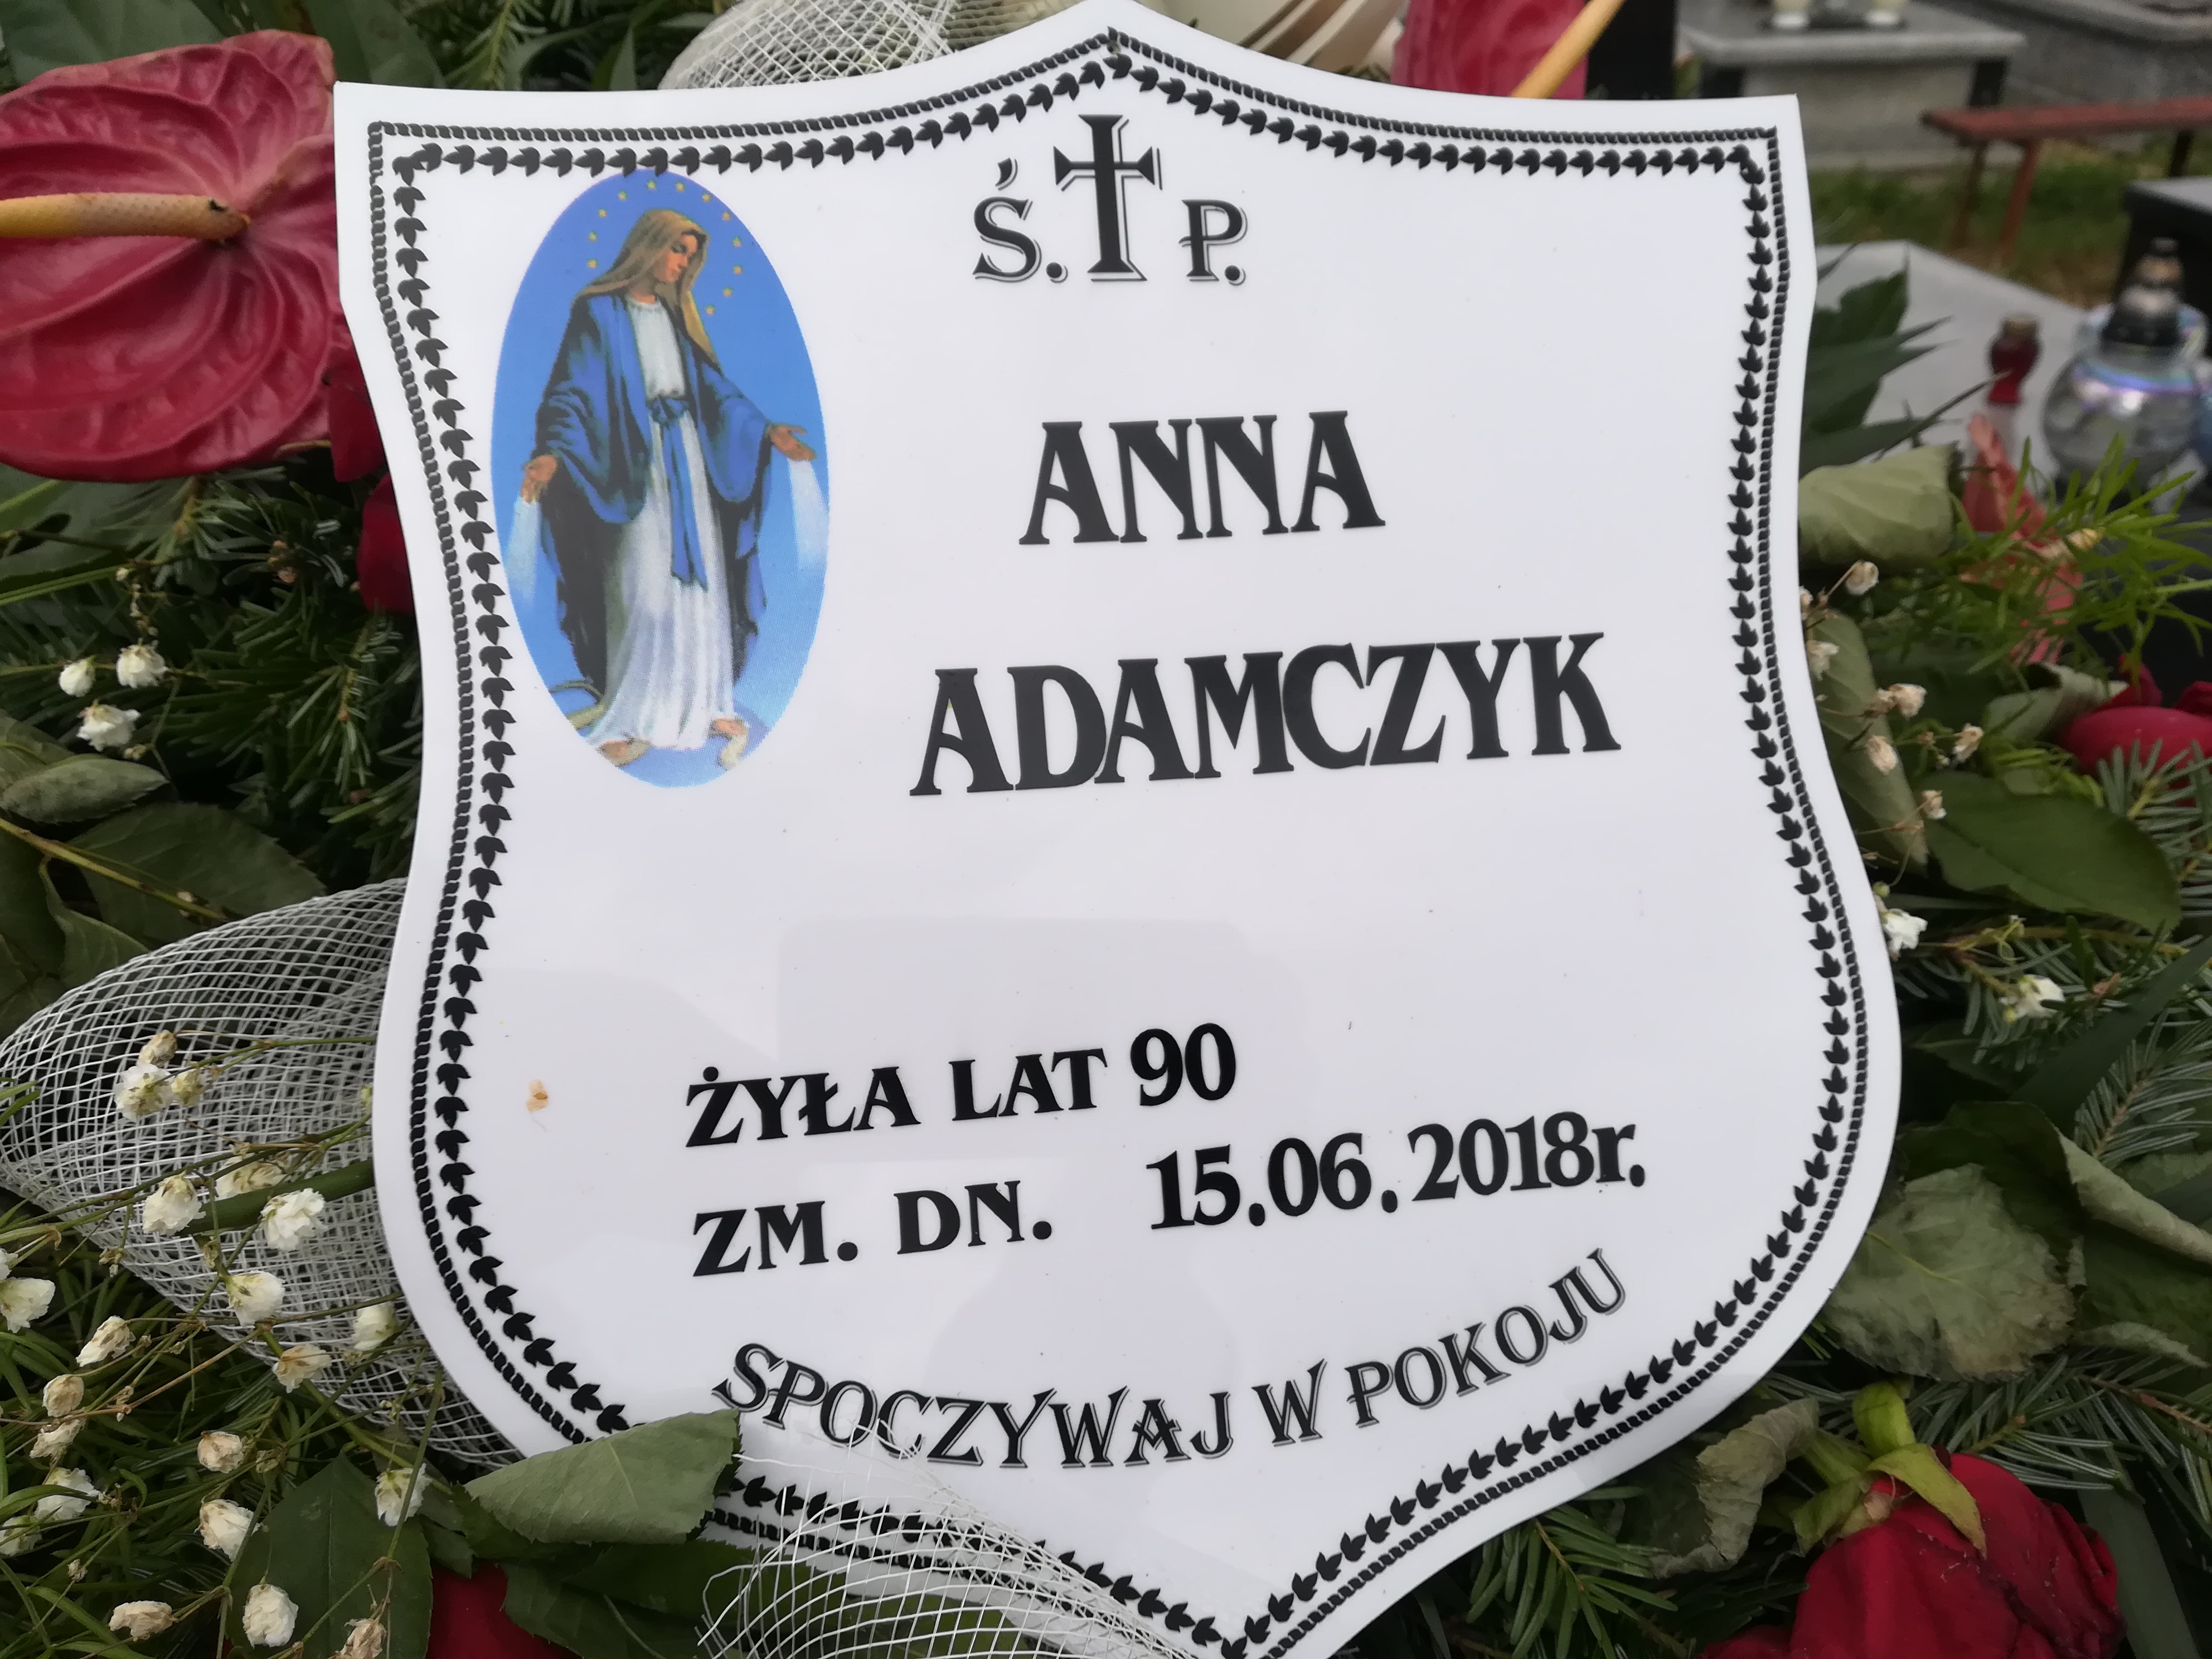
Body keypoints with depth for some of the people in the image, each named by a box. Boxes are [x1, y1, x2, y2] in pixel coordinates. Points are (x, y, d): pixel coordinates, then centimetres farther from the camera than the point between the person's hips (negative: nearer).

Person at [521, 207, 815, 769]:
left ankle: (703, 703, 14)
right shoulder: (599, 311, -4)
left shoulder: (675, 314, 14)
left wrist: (765, 430, 12)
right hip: (634, 467, -6)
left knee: (698, 583, 5)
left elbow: (712, 385, 18)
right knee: (642, 591, -8)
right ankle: (628, 719, 1)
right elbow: (572, 390, -12)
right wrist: (552, 453, -27)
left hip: (688, 461, 6)